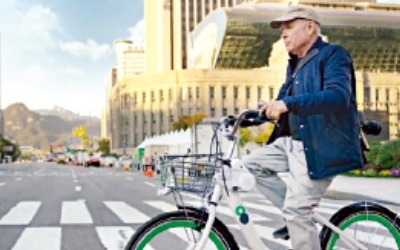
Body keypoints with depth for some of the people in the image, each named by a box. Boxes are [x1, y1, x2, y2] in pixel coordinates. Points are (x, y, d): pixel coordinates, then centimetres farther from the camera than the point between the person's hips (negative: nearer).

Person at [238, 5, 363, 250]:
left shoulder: (333, 54, -10)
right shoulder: (296, 64, 18)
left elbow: (339, 96, -27)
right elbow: (282, 105, 21)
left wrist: (289, 103, -37)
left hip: (321, 147, -9)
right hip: (293, 143, 9)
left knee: (296, 212, -12)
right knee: (252, 163, 7)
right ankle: (296, 217, 11)